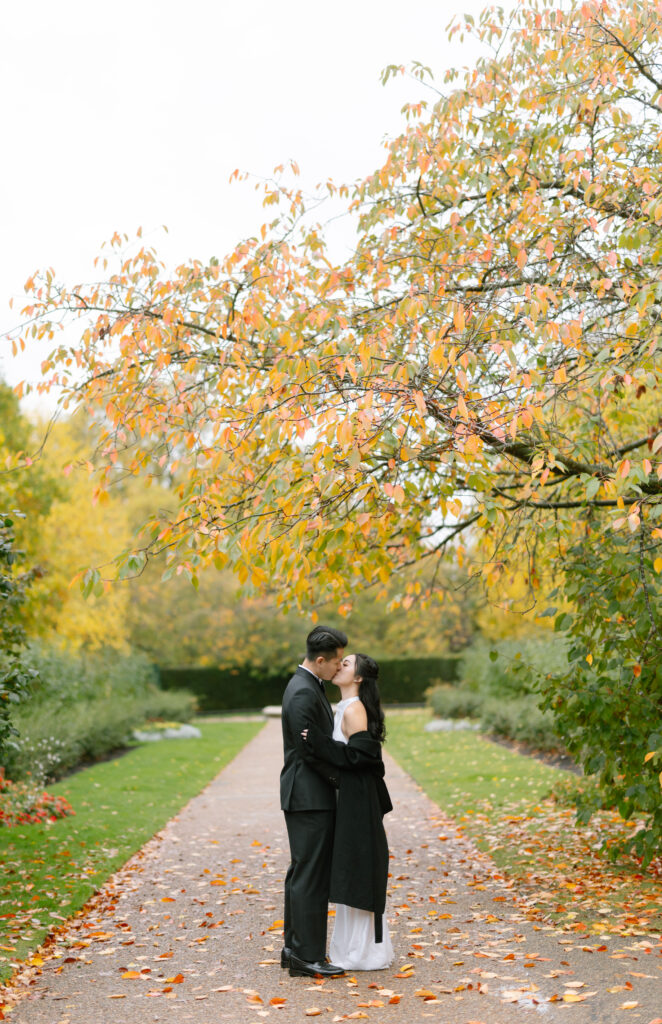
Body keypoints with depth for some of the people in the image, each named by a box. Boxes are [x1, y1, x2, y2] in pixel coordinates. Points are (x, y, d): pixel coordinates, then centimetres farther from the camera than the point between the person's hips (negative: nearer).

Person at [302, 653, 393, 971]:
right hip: (348, 799, 10)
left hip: (357, 801, -10)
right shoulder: (345, 708, 13)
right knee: (350, 872, 14)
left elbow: (358, 754, -23)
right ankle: (353, 948, 23)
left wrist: (318, 741, -24)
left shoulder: (354, 710, -16)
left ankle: (365, 953, 6)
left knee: (357, 871, -3)